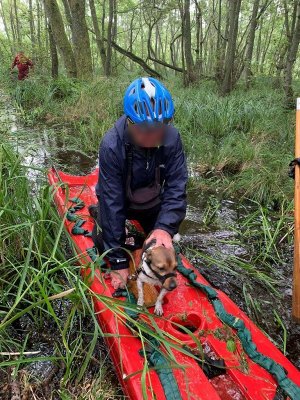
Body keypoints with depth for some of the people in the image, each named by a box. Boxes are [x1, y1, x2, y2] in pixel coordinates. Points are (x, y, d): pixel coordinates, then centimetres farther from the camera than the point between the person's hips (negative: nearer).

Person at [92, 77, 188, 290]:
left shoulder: (171, 137, -29)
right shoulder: (112, 145, -36)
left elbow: (176, 186, -27)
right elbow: (112, 201, -34)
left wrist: (165, 226, -45)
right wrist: (118, 261, -32)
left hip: (152, 202, 2)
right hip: (119, 202, -2)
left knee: (163, 246, 3)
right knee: (105, 244, -7)